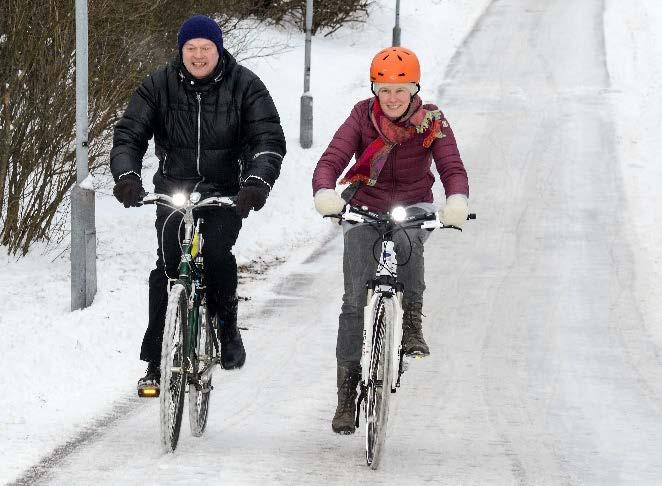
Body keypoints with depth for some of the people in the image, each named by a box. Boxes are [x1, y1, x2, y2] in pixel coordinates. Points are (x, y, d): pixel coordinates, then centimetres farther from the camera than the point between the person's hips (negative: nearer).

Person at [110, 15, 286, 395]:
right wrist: (127, 175, -29)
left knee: (217, 252, -27)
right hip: (174, 190, 1)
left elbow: (269, 138, -15)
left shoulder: (244, 85, -7)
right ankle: (155, 362, -4)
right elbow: (129, 134, -8)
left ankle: (228, 329, -3)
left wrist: (258, 181, -34)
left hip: (225, 192, -1)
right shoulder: (159, 86, -3)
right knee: (168, 267, -11)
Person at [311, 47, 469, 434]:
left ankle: (413, 322, -21)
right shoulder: (363, 116, -10)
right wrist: (325, 193, -42)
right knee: (355, 298, -9)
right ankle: (347, 391, -3)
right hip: (364, 209, 0)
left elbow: (453, 168, -20)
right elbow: (331, 160, -20)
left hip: (413, 207, 0)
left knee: (406, 239, -37)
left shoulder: (432, 122, -10)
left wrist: (457, 201, -43)